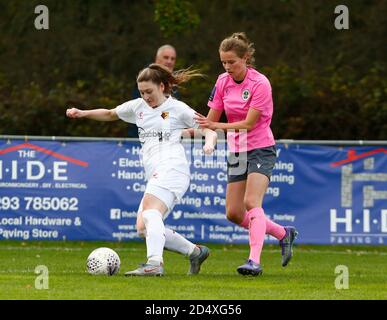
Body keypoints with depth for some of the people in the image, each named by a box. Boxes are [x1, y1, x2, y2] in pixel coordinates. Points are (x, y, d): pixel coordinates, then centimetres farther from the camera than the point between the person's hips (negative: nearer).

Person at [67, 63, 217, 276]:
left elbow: (210, 131, 5)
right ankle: (195, 252, 13)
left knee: (150, 213, -29)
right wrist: (83, 113, 21)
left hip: (171, 169, -8)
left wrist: (209, 143, -18)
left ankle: (154, 263, -46)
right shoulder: (138, 107, 21)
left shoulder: (177, 109, 5)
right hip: (155, 176, 8)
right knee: (143, 228, 1)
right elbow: (110, 114, 35)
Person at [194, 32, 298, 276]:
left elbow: (249, 123, -20)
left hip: (261, 150, -7)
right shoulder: (223, 82, 2)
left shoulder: (260, 84, -16)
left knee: (252, 202, -24)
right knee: (234, 214, 4)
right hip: (237, 153, 7)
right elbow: (211, 120, 6)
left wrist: (217, 126, -28)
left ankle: (255, 261, -31)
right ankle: (284, 234, 23)